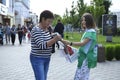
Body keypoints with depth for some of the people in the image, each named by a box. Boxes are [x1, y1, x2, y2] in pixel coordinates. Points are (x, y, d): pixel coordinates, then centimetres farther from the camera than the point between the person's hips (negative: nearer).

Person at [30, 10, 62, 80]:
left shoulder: (46, 29, 8)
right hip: (37, 59, -8)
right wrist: (54, 39, -28)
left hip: (47, 59, 8)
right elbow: (41, 45, -24)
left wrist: (56, 39, 2)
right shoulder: (36, 30, -17)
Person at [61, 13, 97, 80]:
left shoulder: (91, 32, -13)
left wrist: (70, 43, -30)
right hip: (83, 57, 10)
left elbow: (83, 43, -23)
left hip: (87, 58, -10)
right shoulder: (87, 31, 16)